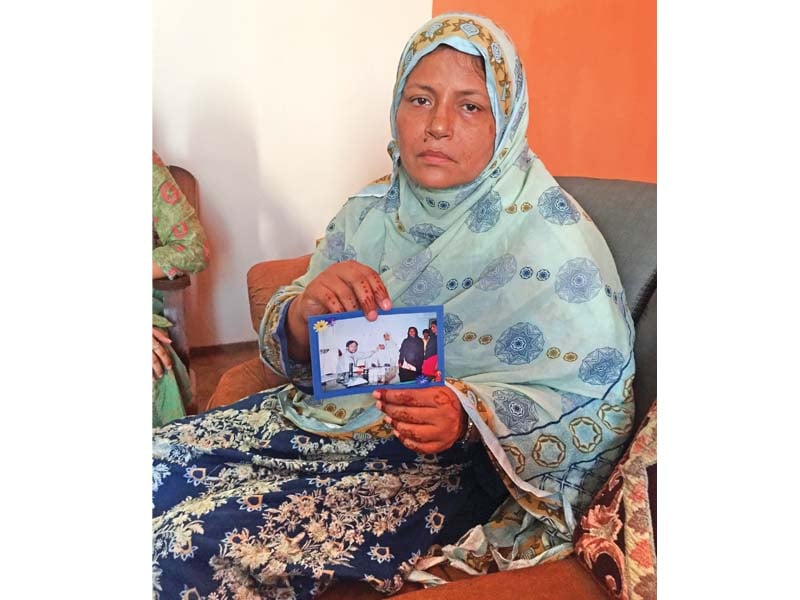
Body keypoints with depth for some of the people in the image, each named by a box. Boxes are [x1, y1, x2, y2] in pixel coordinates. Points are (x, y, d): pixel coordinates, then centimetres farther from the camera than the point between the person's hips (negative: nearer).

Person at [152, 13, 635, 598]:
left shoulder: (550, 237, -14)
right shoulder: (370, 210, 3)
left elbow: (601, 407, -14)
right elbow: (290, 353, 6)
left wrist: (468, 415, -30)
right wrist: (306, 307, -19)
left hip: (441, 465, -6)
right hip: (317, 420, 6)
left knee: (193, 551, -17)